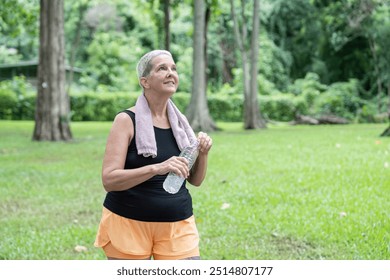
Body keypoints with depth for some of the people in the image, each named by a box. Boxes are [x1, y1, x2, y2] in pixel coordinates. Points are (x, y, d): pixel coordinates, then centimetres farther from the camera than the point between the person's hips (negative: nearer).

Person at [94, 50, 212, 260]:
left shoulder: (179, 122, 7)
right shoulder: (127, 120, -8)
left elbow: (195, 180, 12)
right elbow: (109, 180, -17)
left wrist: (202, 154, -8)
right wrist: (156, 168, -29)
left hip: (177, 225, 4)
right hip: (128, 223, -4)